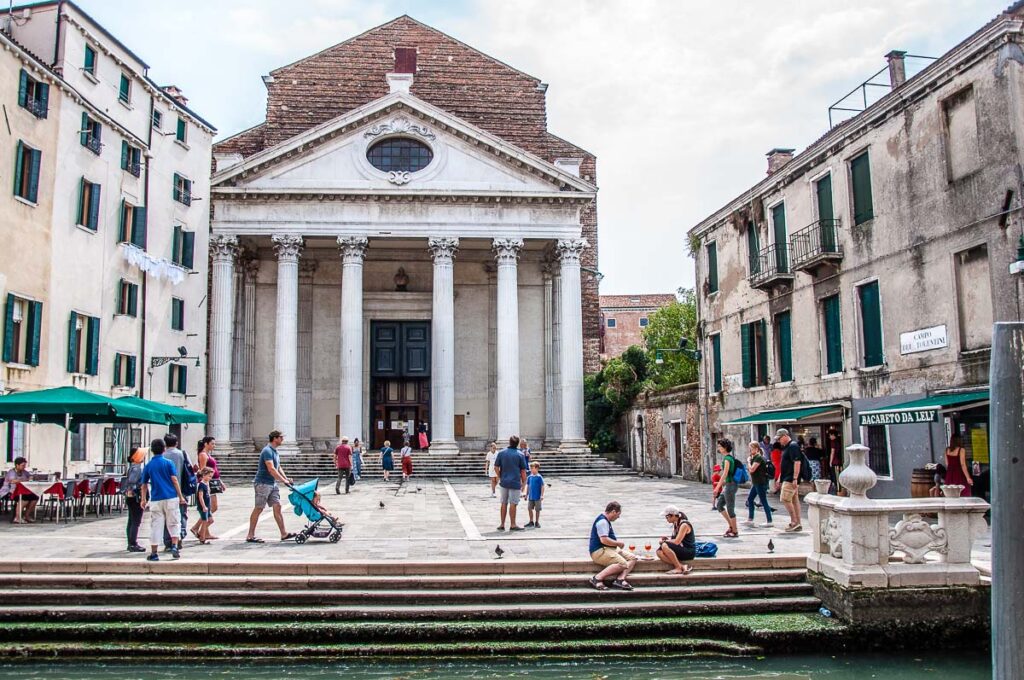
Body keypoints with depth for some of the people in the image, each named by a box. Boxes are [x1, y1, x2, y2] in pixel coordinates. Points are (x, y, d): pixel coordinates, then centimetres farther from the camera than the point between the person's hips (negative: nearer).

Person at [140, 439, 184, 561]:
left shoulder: (148, 466, 7)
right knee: (174, 523, 9)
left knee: (155, 526, 6)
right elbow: (174, 480, -6)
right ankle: (174, 546, -4)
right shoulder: (168, 463, -1)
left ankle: (153, 553, 8)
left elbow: (144, 484, 12)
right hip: (171, 498, -2)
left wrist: (144, 499, 23)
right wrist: (180, 496, -1)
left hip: (156, 500, 2)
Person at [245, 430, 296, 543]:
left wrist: (286, 478, 6)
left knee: (277, 507, 5)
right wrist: (283, 480, -22)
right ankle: (250, 536, 4)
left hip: (272, 483, 9)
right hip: (263, 483, -9)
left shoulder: (274, 451, 15)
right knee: (258, 508, -4)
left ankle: (283, 534, 5)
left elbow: (278, 468, 20)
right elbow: (271, 469, -25)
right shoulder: (267, 451, -16)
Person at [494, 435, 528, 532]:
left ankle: (502, 525, 14)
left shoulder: (501, 453, 1)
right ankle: (513, 525, 5)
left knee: (504, 503, 11)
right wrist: (524, 482, 6)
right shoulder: (520, 455, -5)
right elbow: (523, 471, -4)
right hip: (515, 483, -3)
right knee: (513, 504, 0)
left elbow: (496, 467, 2)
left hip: (504, 482, 3)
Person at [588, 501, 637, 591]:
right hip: (599, 552, -11)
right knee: (622, 563, -30)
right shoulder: (602, 521, -14)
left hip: (609, 549, 11)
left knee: (632, 558, 1)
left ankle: (620, 579, -18)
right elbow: (604, 540, -24)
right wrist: (618, 543, -11)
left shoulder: (606, 521, 21)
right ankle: (597, 578, -25)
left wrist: (617, 543, 13)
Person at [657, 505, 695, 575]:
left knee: (664, 546, -29)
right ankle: (682, 566, -21)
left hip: (689, 552, -9)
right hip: (681, 550, 9)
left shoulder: (684, 525, -17)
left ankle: (679, 568, -20)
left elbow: (677, 542, -22)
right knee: (659, 552, -15)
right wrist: (667, 538, -1)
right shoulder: (675, 524, 10)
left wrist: (665, 541, -7)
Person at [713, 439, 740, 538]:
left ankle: (735, 532, 8)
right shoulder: (731, 457, 13)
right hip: (728, 485, 10)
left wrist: (717, 487, -22)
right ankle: (731, 526, 19)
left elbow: (725, 474, -22)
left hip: (730, 485, -10)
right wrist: (722, 484, 23)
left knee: (730, 509, -1)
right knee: (719, 505, 15)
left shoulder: (727, 458, -16)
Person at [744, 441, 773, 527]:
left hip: (761, 483, -10)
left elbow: (752, 469, -23)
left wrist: (749, 461, -10)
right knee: (749, 499, 10)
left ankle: (769, 521, 2)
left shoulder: (759, 458, -16)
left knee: (763, 501, -4)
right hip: (756, 483, 10)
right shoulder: (754, 457, 14)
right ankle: (750, 520, 13)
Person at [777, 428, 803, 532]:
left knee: (785, 499, -11)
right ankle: (797, 524, 12)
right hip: (787, 479, 10)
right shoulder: (786, 447, 18)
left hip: (791, 479, -10)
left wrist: (795, 478, -25)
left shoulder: (793, 446, -14)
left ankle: (794, 522, -6)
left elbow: (797, 462, -21)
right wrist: (780, 478, 24)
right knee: (795, 500, 9)